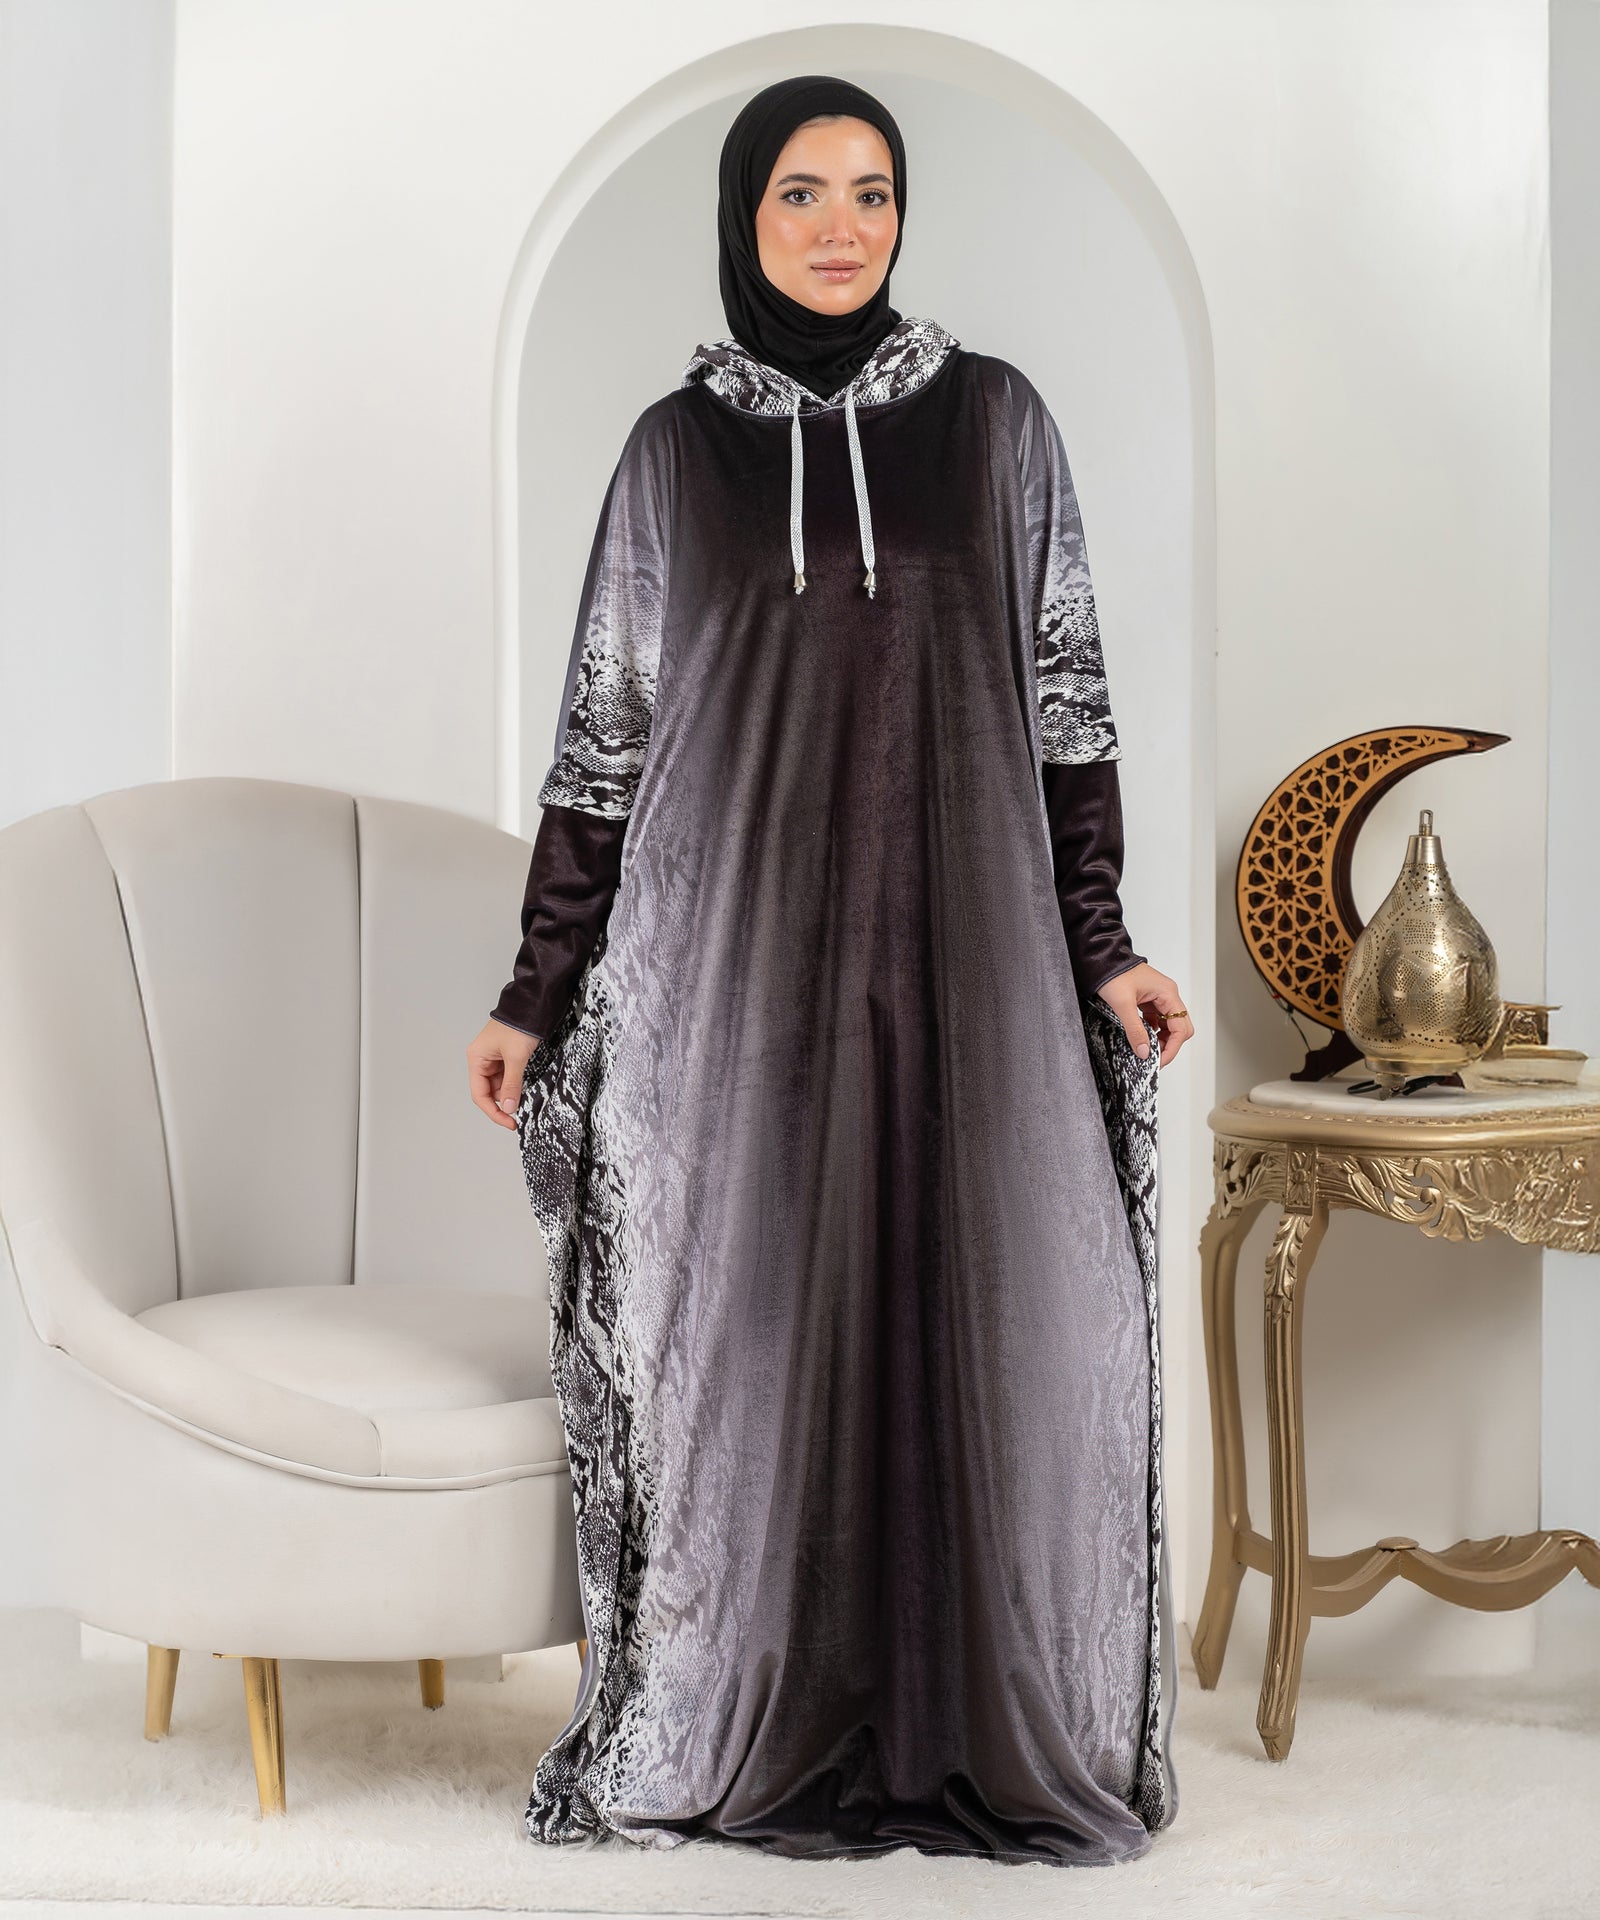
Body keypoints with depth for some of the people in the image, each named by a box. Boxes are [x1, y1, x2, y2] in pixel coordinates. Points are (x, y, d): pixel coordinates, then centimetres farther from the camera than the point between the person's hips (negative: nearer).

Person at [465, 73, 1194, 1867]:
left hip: (958, 944, 0)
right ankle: (754, 1726, 18)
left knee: (974, 1315, 1)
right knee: (752, 1317, 3)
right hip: (735, 953, 0)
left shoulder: (995, 420, 5)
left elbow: (1062, 702, 6)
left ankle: (981, 1722, 17)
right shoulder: (674, 447, 6)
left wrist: (1099, 947, 1)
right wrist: (538, 989, 4)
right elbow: (606, 734, 6)